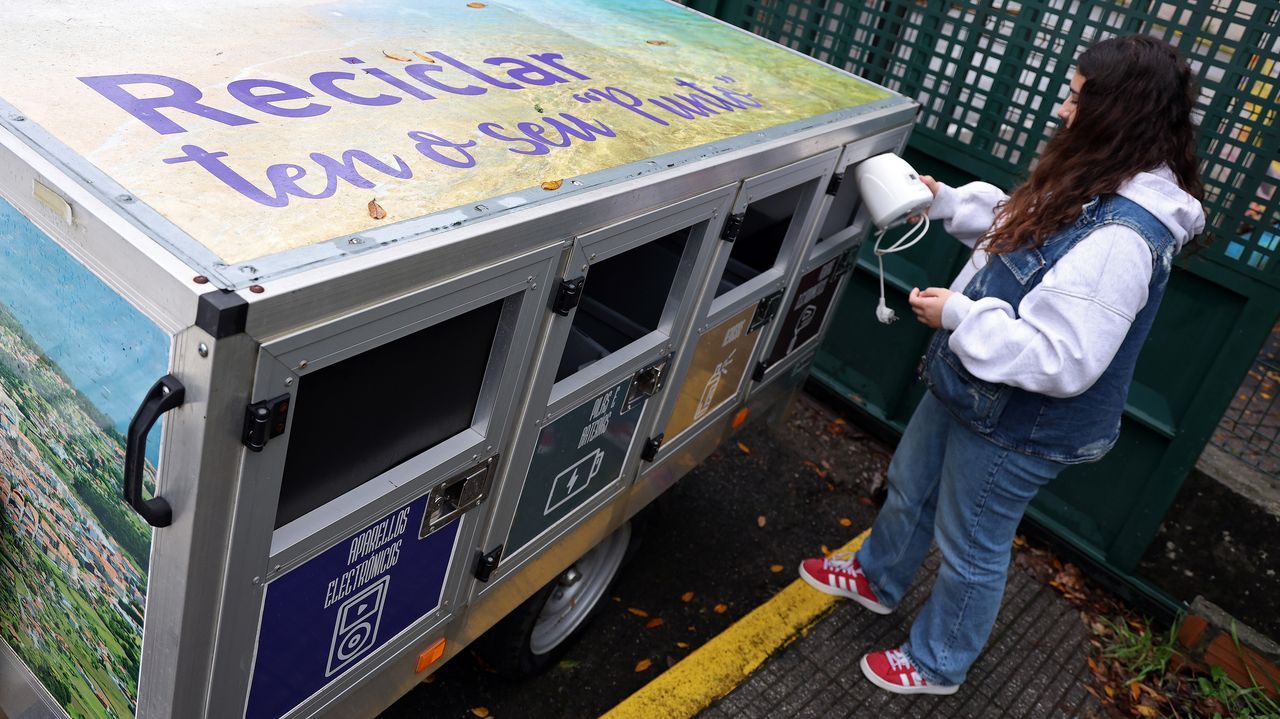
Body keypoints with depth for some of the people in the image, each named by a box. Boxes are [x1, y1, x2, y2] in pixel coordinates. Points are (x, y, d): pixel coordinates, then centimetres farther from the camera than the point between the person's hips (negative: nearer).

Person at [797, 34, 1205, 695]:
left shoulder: (1119, 240, -33)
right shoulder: (1095, 191, -3)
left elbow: (1060, 362, -34)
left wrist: (958, 314, -27)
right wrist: (946, 201, 6)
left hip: (1016, 428, -9)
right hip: (971, 390, 9)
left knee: (972, 550, 14)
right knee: (910, 485, 29)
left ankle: (937, 664, 41)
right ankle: (877, 578, 57)